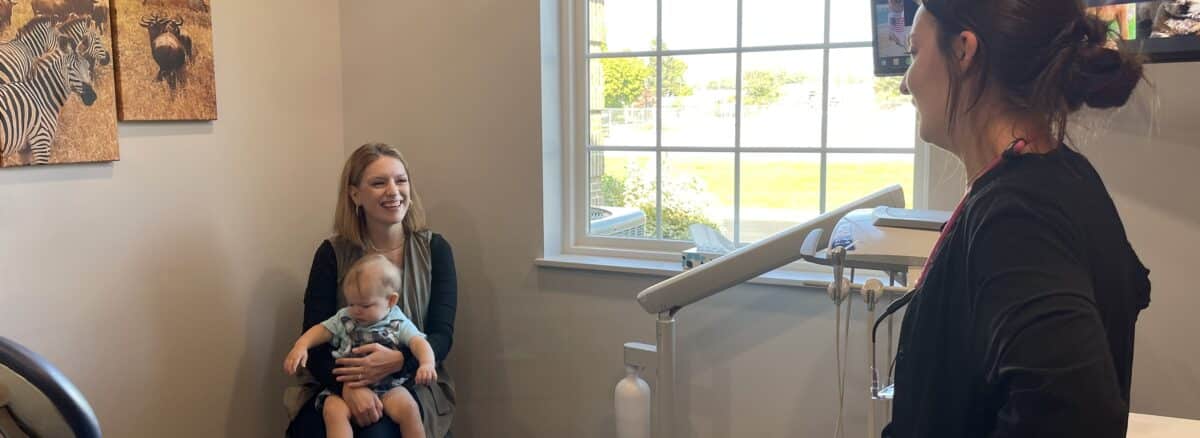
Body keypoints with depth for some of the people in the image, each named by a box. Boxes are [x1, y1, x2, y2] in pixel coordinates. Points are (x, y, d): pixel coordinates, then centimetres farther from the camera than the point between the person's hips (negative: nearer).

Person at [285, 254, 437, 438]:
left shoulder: (398, 323, 1)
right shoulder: (344, 318, 11)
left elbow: (419, 342, -11)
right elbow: (321, 330, 13)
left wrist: (427, 364, -32)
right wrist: (301, 346, -8)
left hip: (387, 386, -2)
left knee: (407, 408, -30)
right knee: (333, 410, -29)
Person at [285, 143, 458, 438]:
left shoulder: (434, 249, 0)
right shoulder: (332, 254, -1)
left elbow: (442, 336, -3)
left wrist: (397, 361, -25)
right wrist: (347, 385, -27)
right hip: (337, 386, 0)